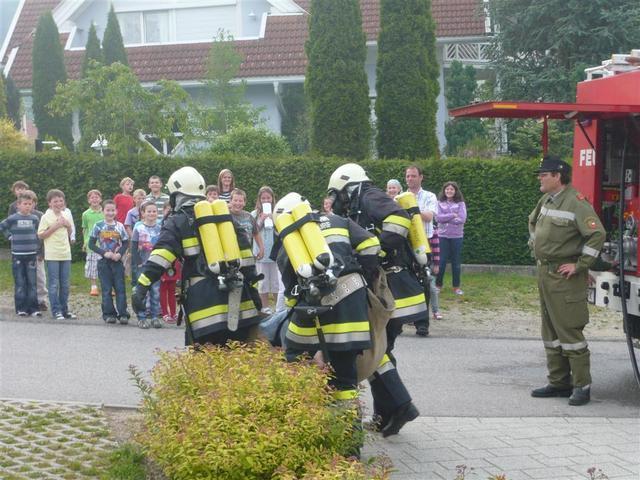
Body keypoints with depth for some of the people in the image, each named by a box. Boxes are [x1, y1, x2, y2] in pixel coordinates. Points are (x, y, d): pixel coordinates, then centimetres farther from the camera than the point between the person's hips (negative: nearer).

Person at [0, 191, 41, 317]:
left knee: (32, 283, 2)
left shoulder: (34, 218, 4)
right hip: (17, 255, -2)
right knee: (19, 283, 1)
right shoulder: (13, 218, -2)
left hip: (31, 254, 2)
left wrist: (38, 250, 10)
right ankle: (21, 308, 5)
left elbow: (39, 234, 14)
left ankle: (33, 308, 5)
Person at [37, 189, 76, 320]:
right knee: (53, 285, -2)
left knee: (65, 284, 10)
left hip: (66, 254, 5)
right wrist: (55, 227, -16)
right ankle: (56, 311, 3)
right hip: (52, 255, -5)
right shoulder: (46, 217, -6)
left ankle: (64, 309, 18)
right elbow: (40, 235, -10)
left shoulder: (66, 215, 9)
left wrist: (68, 225, -2)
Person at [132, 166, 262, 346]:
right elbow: (243, 249, 14)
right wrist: (252, 283, 18)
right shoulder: (223, 214, 17)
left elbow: (161, 255, -11)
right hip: (237, 293, 5)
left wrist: (142, 285, -17)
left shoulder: (177, 221, 3)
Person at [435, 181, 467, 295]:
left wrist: (445, 219, -10)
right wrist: (453, 215, -12)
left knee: (456, 262, 6)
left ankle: (456, 287, 15)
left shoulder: (461, 204, 2)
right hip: (443, 236, 0)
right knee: (441, 261, 2)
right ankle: (438, 285, 13)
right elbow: (438, 218, -9)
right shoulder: (440, 203, 4)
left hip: (456, 236, 0)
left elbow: (462, 219, -10)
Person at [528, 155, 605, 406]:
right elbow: (533, 222, 32)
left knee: (569, 331, -8)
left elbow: (597, 234, -22)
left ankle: (582, 386, -1)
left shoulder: (576, 202, -16)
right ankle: (559, 383, 21)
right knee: (550, 331, 13)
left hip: (565, 276, -9)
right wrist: (535, 246, 21)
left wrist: (579, 265, -19)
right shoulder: (546, 200, 11)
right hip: (544, 272, 9)